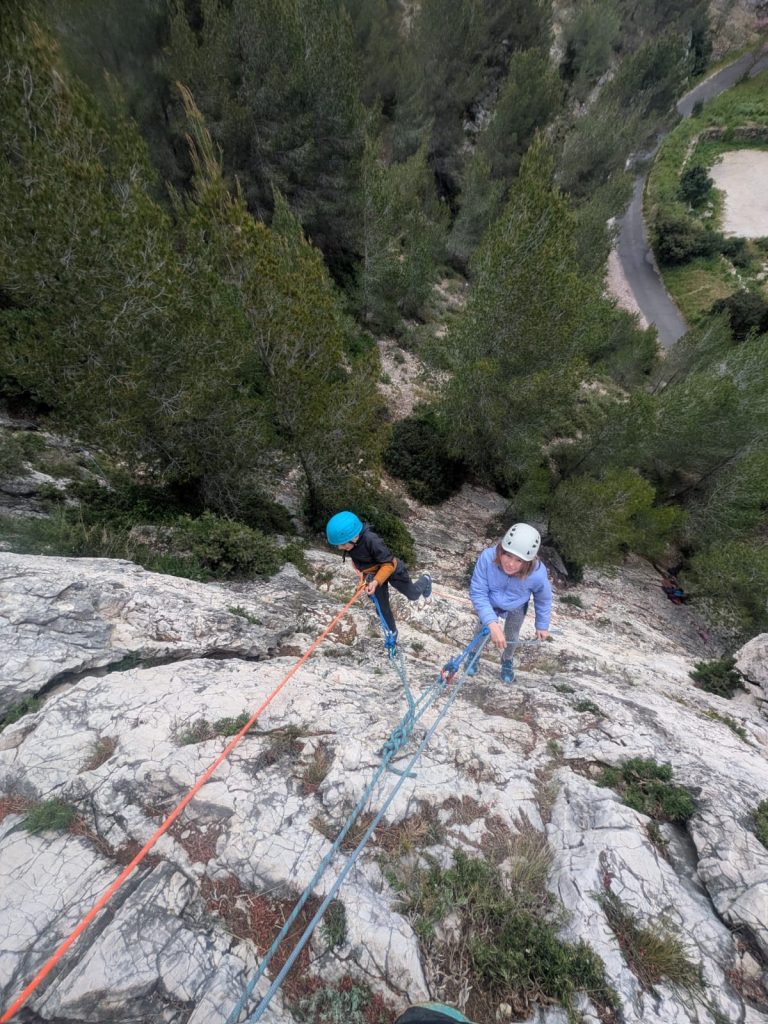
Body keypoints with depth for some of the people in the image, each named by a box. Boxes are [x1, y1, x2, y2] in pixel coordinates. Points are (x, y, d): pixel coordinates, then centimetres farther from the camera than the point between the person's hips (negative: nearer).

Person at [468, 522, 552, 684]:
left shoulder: (537, 574, -40)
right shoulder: (487, 557, -46)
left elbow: (544, 599, -16)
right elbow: (477, 593, -34)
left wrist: (542, 625, -1)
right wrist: (492, 624, -43)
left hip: (516, 608, 1)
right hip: (490, 603, -1)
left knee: (511, 638, 20)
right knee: (483, 630, 17)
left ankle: (507, 661, 54)